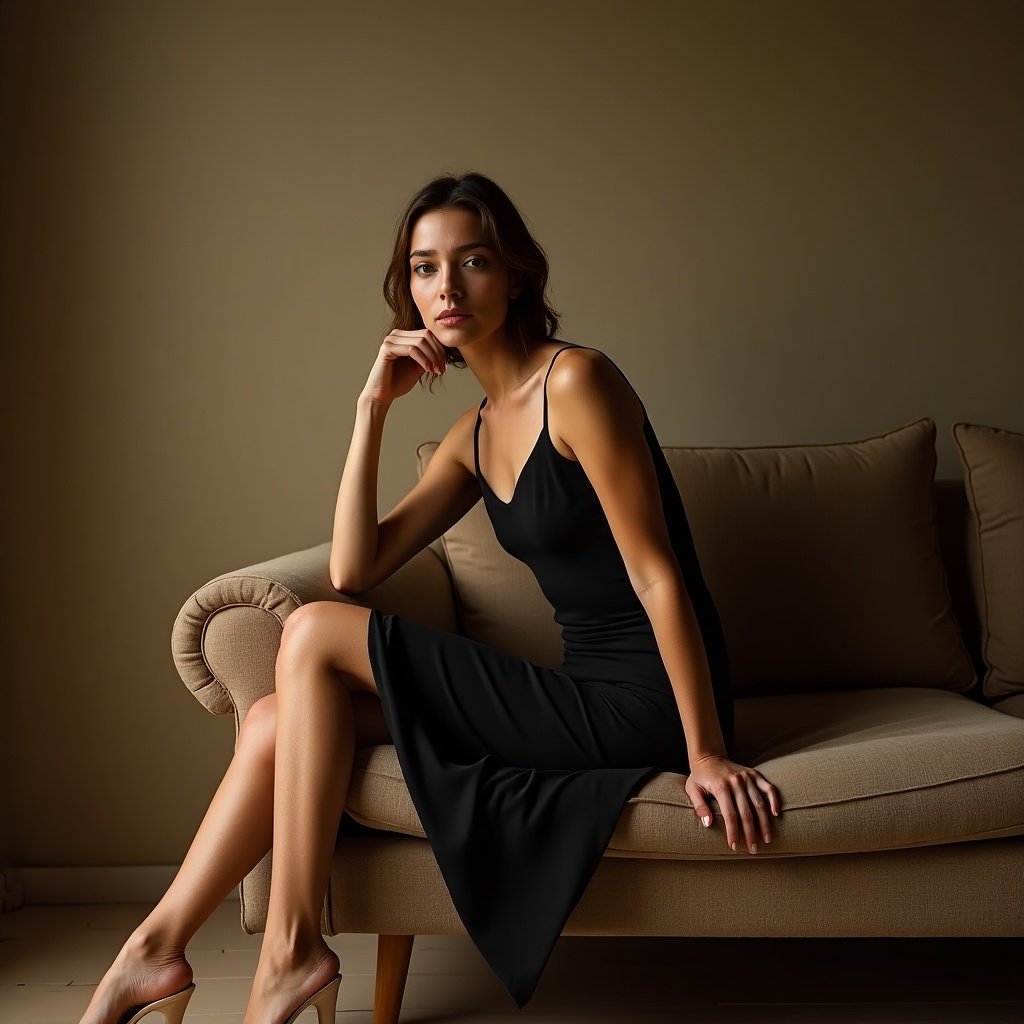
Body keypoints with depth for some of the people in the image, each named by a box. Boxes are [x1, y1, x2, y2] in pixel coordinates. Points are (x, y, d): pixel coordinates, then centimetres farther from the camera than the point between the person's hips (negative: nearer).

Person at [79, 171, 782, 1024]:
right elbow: (354, 570, 7)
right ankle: (161, 945, 6)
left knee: (313, 637, -10)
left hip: (642, 706, -8)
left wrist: (706, 753, -16)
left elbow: (656, 575, -15)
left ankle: (292, 948, -5)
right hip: (587, 692, 8)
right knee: (277, 719, -3)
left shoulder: (575, 381, -12)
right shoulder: (476, 434, 13)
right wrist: (373, 407, 1)